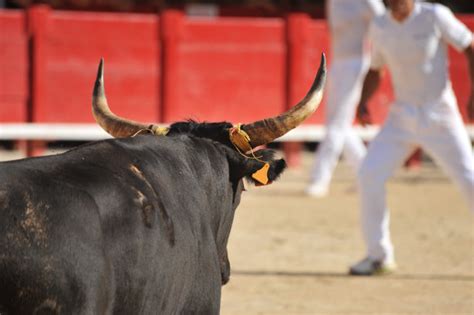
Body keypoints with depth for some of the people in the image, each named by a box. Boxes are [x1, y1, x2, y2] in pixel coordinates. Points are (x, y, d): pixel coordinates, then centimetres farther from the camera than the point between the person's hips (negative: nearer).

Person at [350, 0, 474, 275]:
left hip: (440, 115, -4)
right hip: (403, 116, 4)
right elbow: (375, 71, 16)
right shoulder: (380, 27, 2)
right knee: (370, 176, -8)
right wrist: (363, 102, -2)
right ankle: (379, 256, 4)